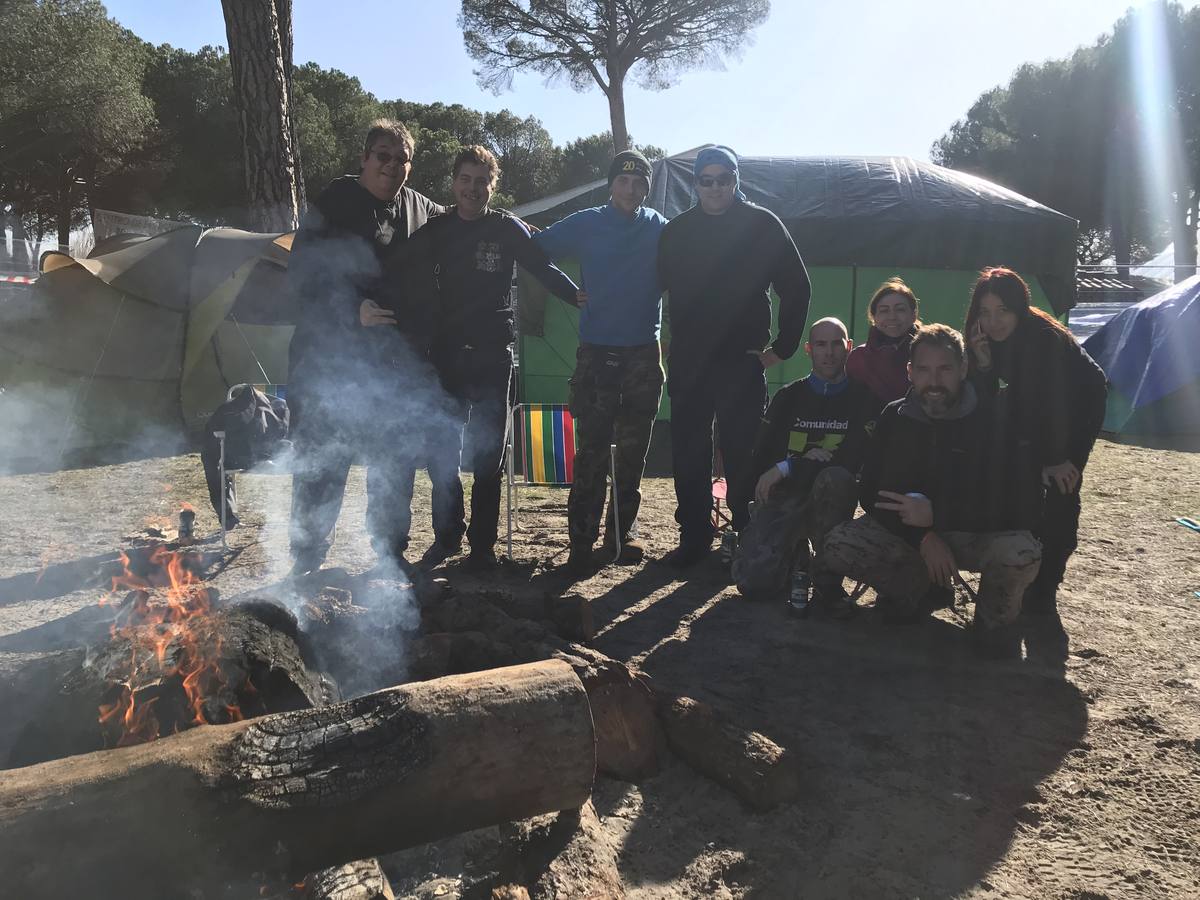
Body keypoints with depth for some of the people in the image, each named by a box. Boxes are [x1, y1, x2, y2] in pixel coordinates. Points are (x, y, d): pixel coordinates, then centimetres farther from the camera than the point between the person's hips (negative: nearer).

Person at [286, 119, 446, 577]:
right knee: (321, 462, -2)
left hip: (395, 359, 5)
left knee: (393, 462, 13)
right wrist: (352, 311, -23)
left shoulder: (421, 210, 10)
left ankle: (390, 553, 27)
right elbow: (304, 275, -11)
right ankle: (306, 561, 10)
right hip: (331, 354, -5)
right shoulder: (334, 202, -6)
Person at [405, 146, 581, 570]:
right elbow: (416, 286, 8)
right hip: (446, 355, 2)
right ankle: (446, 536, 19)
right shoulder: (434, 231, 8)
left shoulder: (508, 229, 2)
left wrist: (579, 296, -2)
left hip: (493, 356, -2)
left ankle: (482, 544, 11)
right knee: (440, 452, 4)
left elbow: (544, 269, 7)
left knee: (488, 456, 3)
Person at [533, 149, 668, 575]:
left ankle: (623, 530, 19)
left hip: (644, 352, 2)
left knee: (633, 449, 7)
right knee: (591, 449, -7)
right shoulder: (586, 224, 3)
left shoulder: (659, 229, 8)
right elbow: (534, 249, 5)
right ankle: (582, 539, -3)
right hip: (596, 351, -2)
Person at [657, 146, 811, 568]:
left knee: (742, 452, -1)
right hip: (688, 362, 3)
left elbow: (797, 287, 3)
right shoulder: (677, 229, 9)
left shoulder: (762, 225, 1)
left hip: (742, 360, -3)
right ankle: (694, 536, 15)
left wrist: (783, 345, -1)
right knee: (688, 453, 5)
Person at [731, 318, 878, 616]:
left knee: (835, 478, -40)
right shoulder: (788, 397, 10)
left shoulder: (862, 399, 2)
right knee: (752, 581, -20)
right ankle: (795, 553, 17)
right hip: (784, 494, 2)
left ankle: (827, 583, -22)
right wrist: (808, 462, -12)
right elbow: (761, 460, 6)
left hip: (831, 494, -2)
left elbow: (852, 461, -12)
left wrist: (787, 468, -14)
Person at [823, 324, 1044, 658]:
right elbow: (870, 492, -2)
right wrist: (923, 537, -19)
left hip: (980, 533, -3)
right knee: (838, 545, -20)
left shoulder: (995, 416, -13)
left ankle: (995, 619, -2)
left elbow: (1025, 504, -20)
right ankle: (917, 588, 8)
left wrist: (936, 514, -27)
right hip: (908, 530, 3)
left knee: (1020, 553, -37)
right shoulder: (894, 417, -2)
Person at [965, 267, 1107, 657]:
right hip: (1033, 418, 5)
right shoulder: (986, 341, -12)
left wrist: (1056, 459, -27)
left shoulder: (1044, 337, -30)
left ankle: (1040, 602, -14)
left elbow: (1053, 402, -29)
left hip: (1080, 404, -5)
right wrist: (983, 364, -31)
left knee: (1059, 504, -16)